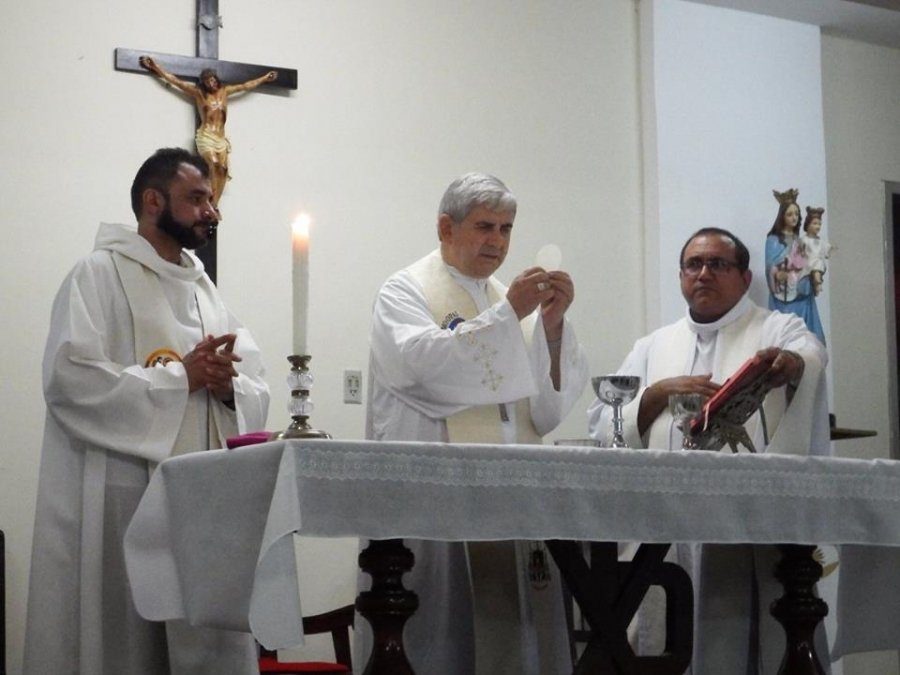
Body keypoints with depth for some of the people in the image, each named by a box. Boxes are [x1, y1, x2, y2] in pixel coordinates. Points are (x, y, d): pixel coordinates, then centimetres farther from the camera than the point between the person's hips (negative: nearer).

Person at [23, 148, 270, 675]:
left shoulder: (205, 288, 19)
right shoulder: (100, 274, -3)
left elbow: (257, 390, 13)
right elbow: (70, 379, -17)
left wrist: (229, 387, -10)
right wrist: (181, 377, -14)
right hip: (122, 500, -6)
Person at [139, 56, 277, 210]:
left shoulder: (224, 90, 15)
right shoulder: (198, 92, 5)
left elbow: (246, 86, 25)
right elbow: (175, 81, 3)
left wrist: (265, 78, 31)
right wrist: (154, 67, -2)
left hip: (221, 136, 4)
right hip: (206, 135, -4)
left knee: (222, 169, -8)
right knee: (213, 166, -21)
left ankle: (214, 204, -9)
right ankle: (211, 205, -24)